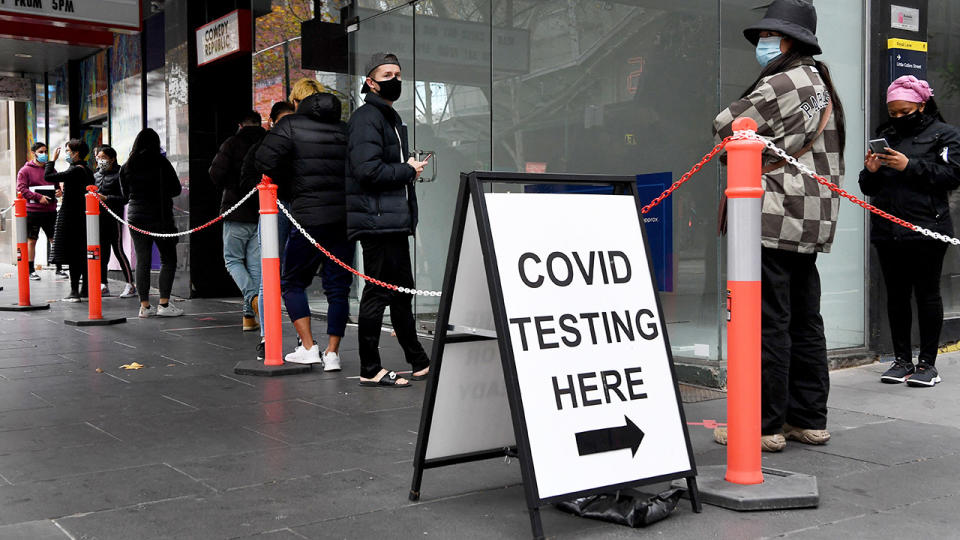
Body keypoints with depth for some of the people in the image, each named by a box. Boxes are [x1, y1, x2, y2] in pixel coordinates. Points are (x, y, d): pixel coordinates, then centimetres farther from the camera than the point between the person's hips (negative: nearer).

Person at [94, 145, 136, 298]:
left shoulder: (118, 175, -4)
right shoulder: (96, 175, 15)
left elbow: (124, 197, -10)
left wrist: (106, 198, -18)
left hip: (114, 217, -6)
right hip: (99, 217, 6)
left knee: (118, 250, -7)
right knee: (102, 251, 7)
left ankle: (130, 284, -1)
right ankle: (104, 285, 13)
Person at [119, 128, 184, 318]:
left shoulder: (126, 167, 5)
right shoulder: (161, 163, -7)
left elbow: (125, 195, 13)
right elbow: (176, 189, -1)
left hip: (135, 218, 4)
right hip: (160, 217, -4)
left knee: (142, 261, 7)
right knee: (168, 259, 3)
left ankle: (145, 306, 6)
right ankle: (164, 304, -4)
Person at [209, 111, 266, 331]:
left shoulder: (233, 143, -3)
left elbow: (216, 173, -12)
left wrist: (228, 187, 8)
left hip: (237, 214, -3)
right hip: (263, 214, 3)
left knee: (232, 259, 9)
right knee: (255, 264, 8)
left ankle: (252, 297, -16)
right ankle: (249, 316, 8)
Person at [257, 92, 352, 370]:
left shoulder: (291, 126, 1)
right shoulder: (346, 130, 13)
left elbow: (265, 161, -8)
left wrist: (284, 186, 7)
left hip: (310, 218, -4)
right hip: (347, 218, 4)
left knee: (292, 282, 12)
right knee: (338, 288, 8)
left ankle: (309, 348, 5)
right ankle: (332, 353, 5)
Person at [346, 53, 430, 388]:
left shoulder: (390, 117, 22)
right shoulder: (367, 118, -11)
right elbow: (368, 169, -22)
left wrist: (409, 168, 8)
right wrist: (408, 170, -10)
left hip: (394, 220, 10)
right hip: (376, 219, -10)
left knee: (402, 291, 15)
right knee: (378, 292, -5)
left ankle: (419, 364, 25)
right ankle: (370, 370, 3)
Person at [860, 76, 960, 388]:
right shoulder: (885, 136, 19)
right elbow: (868, 188, 19)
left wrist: (910, 166, -17)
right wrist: (870, 171, -4)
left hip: (926, 230, -5)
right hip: (887, 230, 5)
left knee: (927, 294, 0)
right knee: (896, 295, 8)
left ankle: (927, 363, 7)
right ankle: (902, 360, 16)